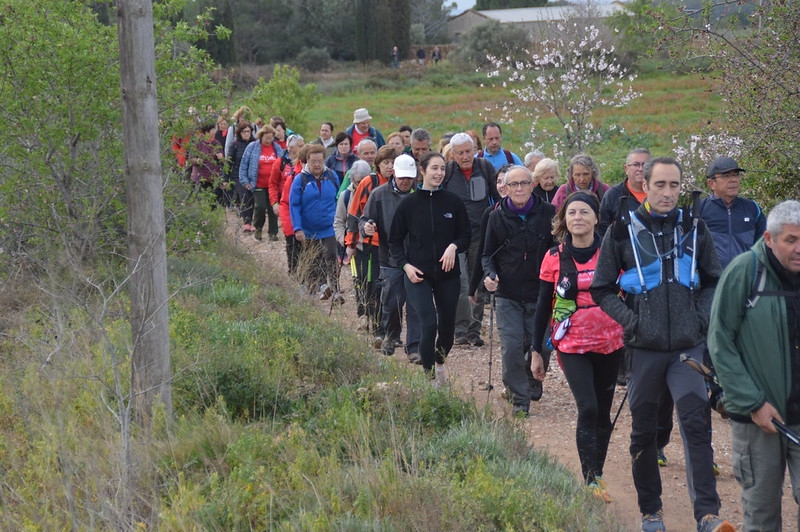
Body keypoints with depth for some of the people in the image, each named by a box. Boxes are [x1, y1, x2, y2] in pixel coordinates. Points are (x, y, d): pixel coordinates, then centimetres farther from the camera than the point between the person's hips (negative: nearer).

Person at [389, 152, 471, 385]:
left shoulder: (453, 202, 2)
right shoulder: (409, 203, -1)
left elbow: (466, 235, 8)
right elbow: (395, 241, 5)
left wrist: (454, 246, -13)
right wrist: (405, 265, -9)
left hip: (448, 274, 2)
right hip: (418, 275, -2)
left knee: (447, 323, 10)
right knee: (429, 322, -16)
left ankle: (439, 361, 38)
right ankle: (428, 374, -4)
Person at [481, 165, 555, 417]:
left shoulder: (548, 213, 0)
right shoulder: (497, 217, 3)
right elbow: (488, 253, 12)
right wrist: (489, 274, -8)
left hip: (540, 294, 0)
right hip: (508, 295, 0)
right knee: (512, 347, -10)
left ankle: (526, 384, 32)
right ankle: (519, 399, 1)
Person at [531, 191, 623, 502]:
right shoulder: (555, 258, -1)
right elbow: (543, 305, 4)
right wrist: (536, 351, 4)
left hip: (610, 343, 1)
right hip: (572, 345, -1)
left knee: (603, 412, 9)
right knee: (588, 408, -15)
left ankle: (598, 474, 23)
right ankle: (591, 481, -12)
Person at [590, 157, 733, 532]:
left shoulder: (694, 229, 4)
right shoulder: (623, 231, -2)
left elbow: (713, 281, 15)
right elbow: (602, 289, 3)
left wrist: (702, 316, -1)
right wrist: (631, 320, -9)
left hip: (688, 346, 0)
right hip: (644, 347, 0)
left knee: (696, 424, -12)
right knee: (643, 431, 8)